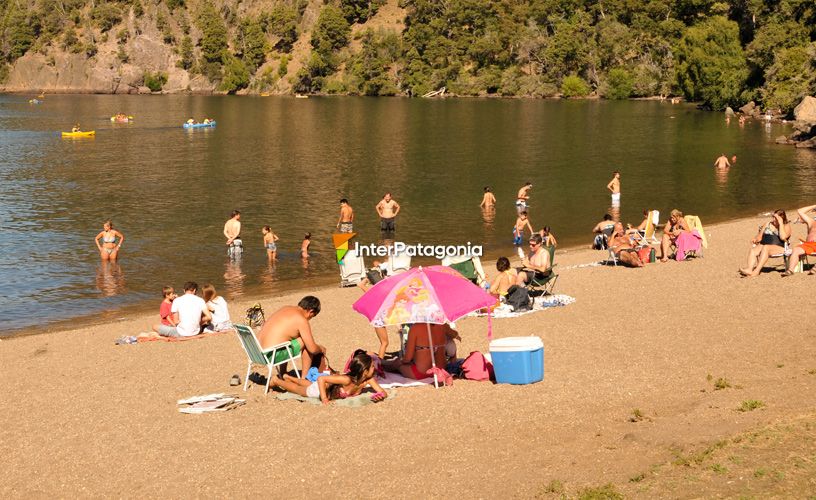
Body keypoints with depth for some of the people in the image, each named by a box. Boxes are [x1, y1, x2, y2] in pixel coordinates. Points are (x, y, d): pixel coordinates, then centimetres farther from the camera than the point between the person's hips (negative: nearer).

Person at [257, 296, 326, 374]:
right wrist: (321, 349, 15)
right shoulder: (301, 320, -10)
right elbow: (313, 349, -10)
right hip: (273, 355, -9)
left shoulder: (285, 308, 14)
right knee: (306, 343, 3)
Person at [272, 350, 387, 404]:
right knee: (298, 389, 23)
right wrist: (324, 398, -47)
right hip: (323, 386, -6)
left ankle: (288, 377, 63)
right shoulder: (346, 380, -48)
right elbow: (321, 379, -45)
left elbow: (383, 393, -27)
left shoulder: (368, 380, -31)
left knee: (308, 384, 36)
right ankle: (277, 380, 50)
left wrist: (380, 396, -50)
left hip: (333, 385, 6)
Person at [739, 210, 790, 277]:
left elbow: (783, 237, -14)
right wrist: (756, 239, -1)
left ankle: (756, 271, -48)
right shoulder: (768, 224, 22)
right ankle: (749, 269, -50)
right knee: (752, 251, -26)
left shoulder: (786, 226, 7)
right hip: (763, 246, 5)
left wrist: (780, 223, -10)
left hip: (778, 248, -5)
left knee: (765, 248, -37)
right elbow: (759, 236, 23)